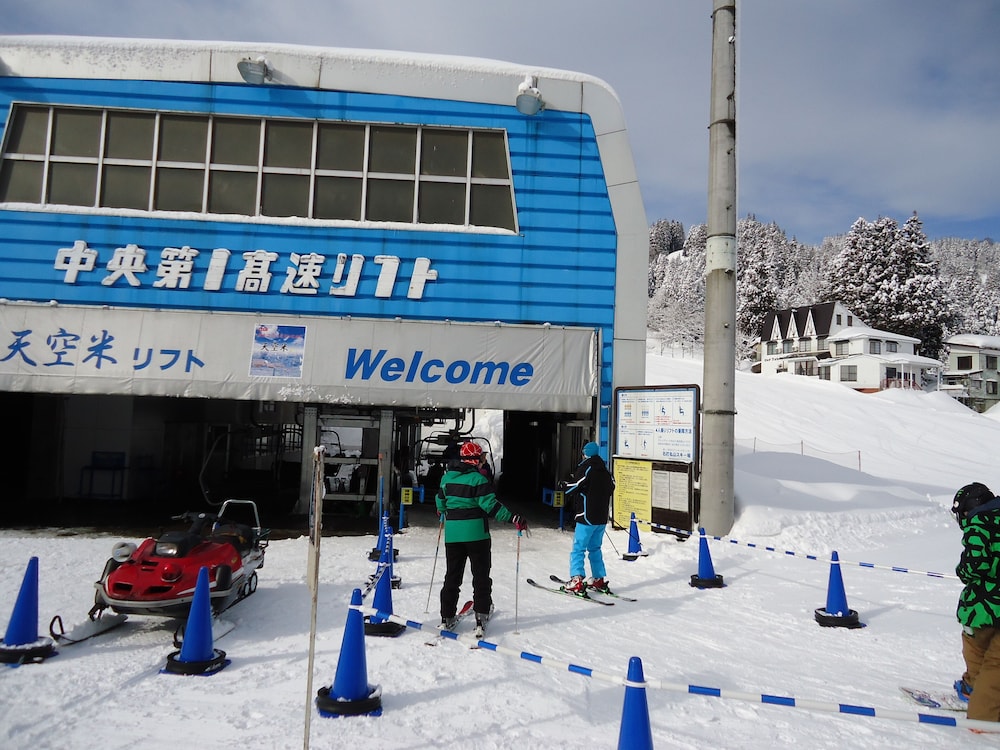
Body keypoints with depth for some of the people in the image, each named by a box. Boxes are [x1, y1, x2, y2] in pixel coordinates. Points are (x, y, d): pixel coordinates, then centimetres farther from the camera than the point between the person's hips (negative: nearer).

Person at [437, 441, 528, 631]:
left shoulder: (447, 477, 6)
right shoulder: (477, 479, -13)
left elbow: (440, 502, 17)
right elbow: (490, 505, -19)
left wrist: (444, 512, 40)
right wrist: (513, 519, -19)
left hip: (452, 533, 5)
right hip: (476, 534, -5)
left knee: (452, 575, 12)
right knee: (481, 575, 8)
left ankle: (447, 617, 13)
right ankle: (481, 614, 8)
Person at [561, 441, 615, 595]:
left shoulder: (586, 468, -12)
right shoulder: (606, 471, 10)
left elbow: (572, 488, -16)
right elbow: (611, 487, 18)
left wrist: (564, 485, 5)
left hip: (587, 517, -7)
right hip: (602, 517, 7)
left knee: (578, 549, -5)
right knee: (595, 548, 19)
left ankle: (577, 580, -12)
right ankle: (600, 580, 19)